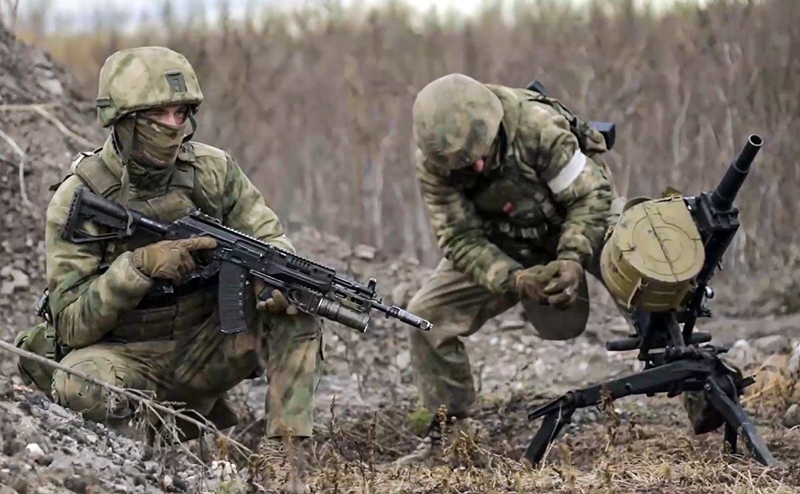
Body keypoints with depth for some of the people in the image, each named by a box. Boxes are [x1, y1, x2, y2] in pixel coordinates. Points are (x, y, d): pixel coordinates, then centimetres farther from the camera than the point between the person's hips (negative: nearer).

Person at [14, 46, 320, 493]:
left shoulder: (213, 170, -4)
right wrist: (139, 265, -33)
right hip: (128, 355, -3)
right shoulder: (78, 200, -15)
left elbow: (270, 239, -1)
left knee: (299, 312, -20)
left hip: (205, 345, 3)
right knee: (77, 384, -36)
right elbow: (72, 324, -17)